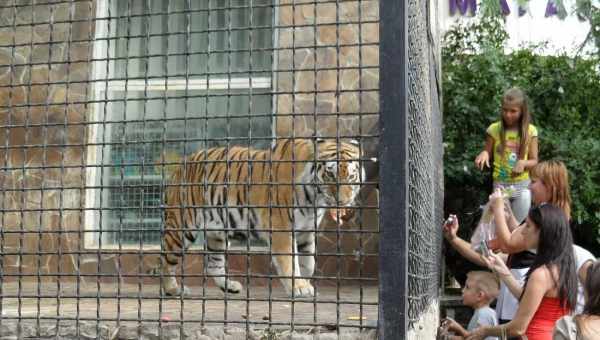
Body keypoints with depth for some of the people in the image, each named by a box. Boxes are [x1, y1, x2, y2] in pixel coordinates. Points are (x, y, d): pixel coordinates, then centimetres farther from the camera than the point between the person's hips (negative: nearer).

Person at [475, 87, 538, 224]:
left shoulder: (530, 131, -3)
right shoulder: (494, 129, -4)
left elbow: (534, 161, 1)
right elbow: (487, 155, 4)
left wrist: (524, 163, -19)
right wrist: (484, 154, -19)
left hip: (522, 185, 0)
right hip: (500, 184, 0)